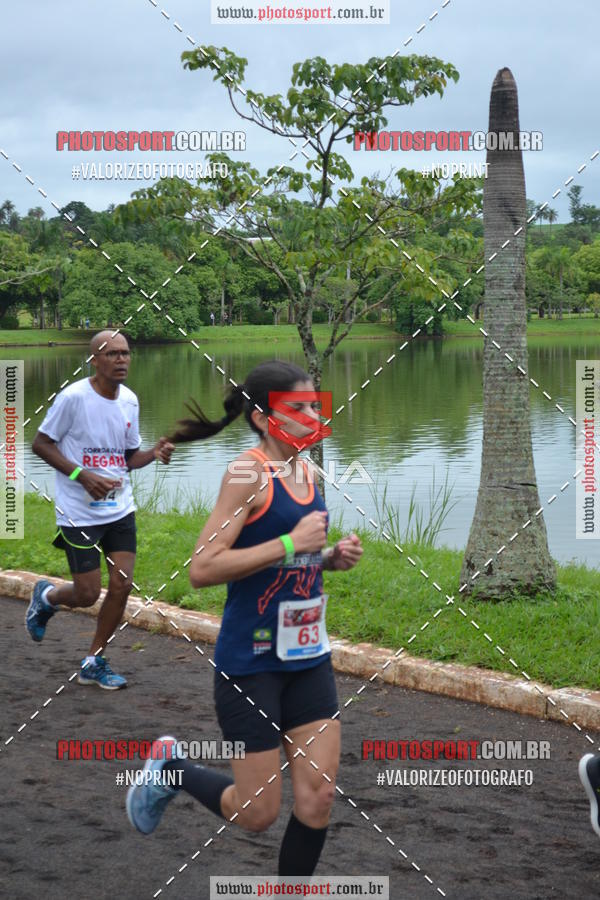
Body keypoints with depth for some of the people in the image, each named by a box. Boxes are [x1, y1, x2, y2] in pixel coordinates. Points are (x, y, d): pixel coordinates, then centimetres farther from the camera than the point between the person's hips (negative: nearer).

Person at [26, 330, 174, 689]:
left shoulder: (129, 400, 4)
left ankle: (94, 662, 16)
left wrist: (155, 453, -10)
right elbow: (41, 444, -8)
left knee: (122, 584, -1)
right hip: (79, 513, -5)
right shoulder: (73, 397, -14)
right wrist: (83, 476, -18)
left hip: (121, 510, 5)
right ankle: (46, 596, 34)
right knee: (88, 594, -1)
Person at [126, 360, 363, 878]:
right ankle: (169, 766, 28)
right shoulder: (247, 474, -15)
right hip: (251, 661, -7)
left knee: (319, 799, 3)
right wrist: (290, 545, -22)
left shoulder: (305, 472, 8)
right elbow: (202, 570, -21)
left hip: (308, 656, 7)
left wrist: (333, 556, 3)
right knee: (257, 813, 3)